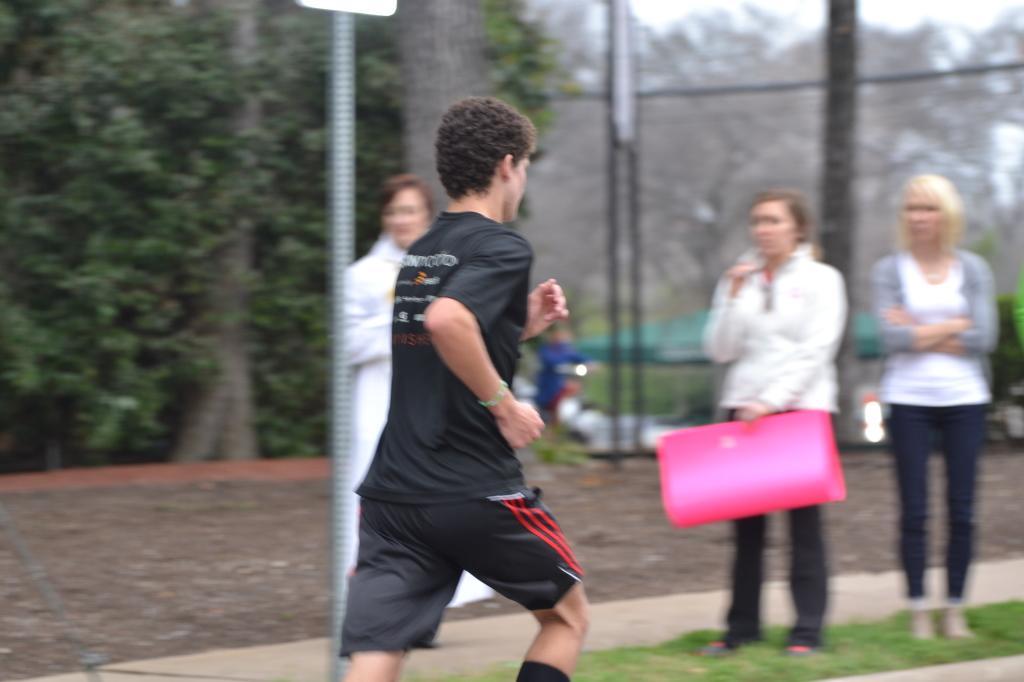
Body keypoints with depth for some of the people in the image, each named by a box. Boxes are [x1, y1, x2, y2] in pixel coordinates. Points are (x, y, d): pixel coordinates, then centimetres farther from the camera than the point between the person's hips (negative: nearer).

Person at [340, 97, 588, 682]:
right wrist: (504, 405, -16)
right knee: (567, 615, 20)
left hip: (392, 493, 6)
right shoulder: (504, 248, -8)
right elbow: (446, 321, -27)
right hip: (477, 491, -6)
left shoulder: (420, 254, 17)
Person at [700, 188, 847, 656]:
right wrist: (734, 294, -6)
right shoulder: (737, 280, 11)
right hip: (744, 410, 3)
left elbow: (815, 351, -7)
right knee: (746, 527, 3)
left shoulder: (821, 279, 3)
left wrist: (771, 400, -15)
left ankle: (808, 629, 1)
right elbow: (720, 350, 4)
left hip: (801, 408, -3)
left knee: (804, 522, -2)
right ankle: (742, 626, 9)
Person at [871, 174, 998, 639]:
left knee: (961, 510, 1)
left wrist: (920, 333, -8)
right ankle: (918, 610, 6)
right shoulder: (889, 270, 3)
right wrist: (953, 327, -6)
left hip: (964, 400, 1)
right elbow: (892, 337, -9)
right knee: (914, 511, -1)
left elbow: (985, 339, -4)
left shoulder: (972, 269, 6)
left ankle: (955, 609, 10)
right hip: (909, 400, -1)